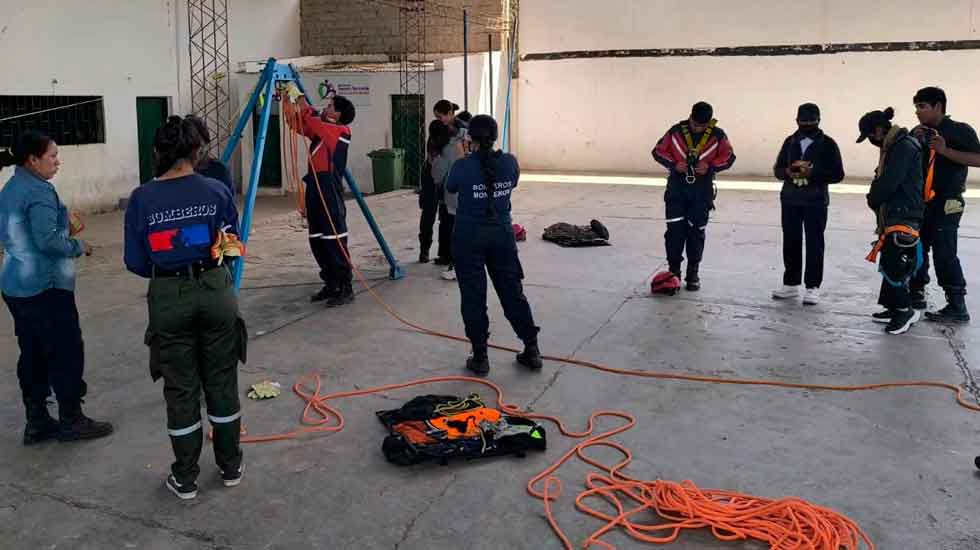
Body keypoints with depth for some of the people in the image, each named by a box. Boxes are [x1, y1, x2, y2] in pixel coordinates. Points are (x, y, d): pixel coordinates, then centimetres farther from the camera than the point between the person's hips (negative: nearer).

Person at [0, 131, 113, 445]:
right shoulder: (39, 191, -16)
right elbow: (48, 240, -22)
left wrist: (65, 229, 15)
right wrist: (78, 246, -7)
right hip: (45, 286, -9)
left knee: (32, 355, 14)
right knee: (67, 353, 2)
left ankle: (37, 423, 22)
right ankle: (71, 421, 11)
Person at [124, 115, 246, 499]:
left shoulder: (141, 199, -7)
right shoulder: (216, 191, -6)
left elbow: (135, 262, -3)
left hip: (168, 298, -1)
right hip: (215, 291, 1)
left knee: (181, 388, 10)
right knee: (222, 382, 14)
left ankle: (185, 479, 21)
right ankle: (231, 467, 27)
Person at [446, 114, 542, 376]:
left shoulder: (463, 166, -15)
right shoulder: (509, 162, -5)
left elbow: (450, 187, 5)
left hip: (469, 238, -3)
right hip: (502, 234, 3)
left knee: (473, 296, 6)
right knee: (512, 292, 12)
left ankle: (480, 357, 10)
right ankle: (532, 350, 18)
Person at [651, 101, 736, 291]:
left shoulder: (717, 135, -4)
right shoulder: (676, 131, -4)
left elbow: (729, 157, 4)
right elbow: (658, 151, 2)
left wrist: (710, 167, -14)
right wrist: (674, 164, -14)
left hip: (702, 192, 0)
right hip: (676, 189, 0)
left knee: (696, 232, 6)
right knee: (674, 230, -5)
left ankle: (693, 274, 17)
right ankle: (673, 271, 7)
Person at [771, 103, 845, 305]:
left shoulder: (827, 144, -2)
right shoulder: (790, 141, 10)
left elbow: (838, 174, -5)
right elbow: (777, 169, 11)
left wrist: (813, 173, -20)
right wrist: (788, 172, -12)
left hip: (815, 202, -4)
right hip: (790, 200, 4)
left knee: (814, 244, -2)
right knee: (791, 242, 8)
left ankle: (813, 287, 3)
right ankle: (791, 284, 18)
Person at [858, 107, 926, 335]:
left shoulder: (904, 146, -15)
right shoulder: (892, 147, 16)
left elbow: (889, 183, -19)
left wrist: (873, 199, -3)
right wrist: (875, 199, 4)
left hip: (904, 217, -10)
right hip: (892, 215, 10)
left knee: (894, 265, -11)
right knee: (889, 263, 13)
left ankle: (905, 310, -2)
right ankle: (894, 308, 21)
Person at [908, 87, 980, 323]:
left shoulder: (960, 130, -5)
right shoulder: (920, 132, 14)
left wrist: (945, 150, -21)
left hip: (946, 202, -7)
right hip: (920, 201, 7)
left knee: (944, 253, -10)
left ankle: (957, 307, -4)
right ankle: (916, 295, 24)